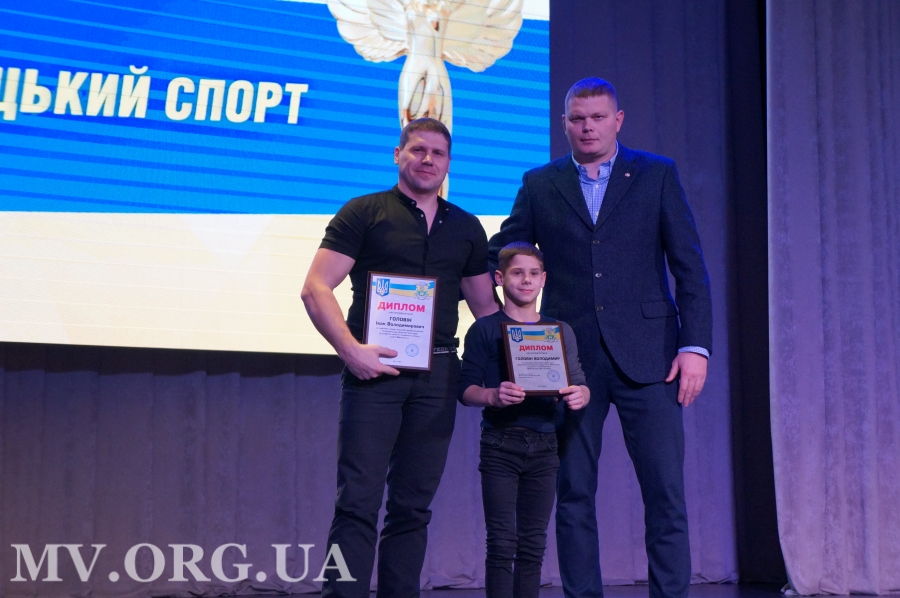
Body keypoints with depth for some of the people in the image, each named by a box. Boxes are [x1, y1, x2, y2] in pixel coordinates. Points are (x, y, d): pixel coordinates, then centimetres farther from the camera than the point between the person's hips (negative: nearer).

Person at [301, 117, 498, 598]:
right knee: (359, 499, -8)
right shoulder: (364, 213, 3)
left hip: (437, 375, 4)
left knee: (413, 504, 8)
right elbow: (316, 289, -4)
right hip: (376, 367, -4)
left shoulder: (466, 228, 16)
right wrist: (350, 350, -16)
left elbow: (486, 307, 20)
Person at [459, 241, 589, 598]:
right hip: (500, 444, -3)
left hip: (544, 446, 3)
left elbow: (579, 386, 8)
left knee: (533, 545, 7)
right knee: (502, 543, -4)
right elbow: (466, 390, -4)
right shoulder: (485, 329, 1)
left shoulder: (560, 330, 11)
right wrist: (493, 395, -24)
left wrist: (579, 395, -14)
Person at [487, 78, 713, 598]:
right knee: (573, 492, 5)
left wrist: (695, 345, -5)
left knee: (666, 492, -3)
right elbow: (496, 257, 15)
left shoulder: (657, 175, 7)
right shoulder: (540, 185, 11)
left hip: (646, 356, -1)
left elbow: (690, 267, 3)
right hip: (569, 359, 2)